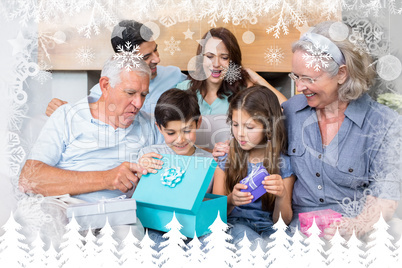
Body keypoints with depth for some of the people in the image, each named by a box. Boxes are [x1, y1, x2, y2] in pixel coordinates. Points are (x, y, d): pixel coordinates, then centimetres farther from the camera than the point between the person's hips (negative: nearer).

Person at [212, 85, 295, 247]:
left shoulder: (284, 164, -1)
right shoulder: (226, 158, 3)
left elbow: (282, 221, 0)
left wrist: (282, 196, -22)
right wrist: (231, 201, -20)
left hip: (268, 228, 0)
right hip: (235, 224, 1)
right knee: (240, 231, -34)